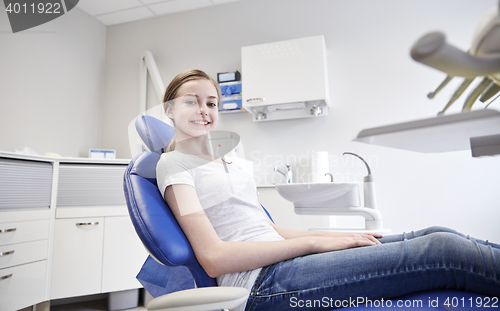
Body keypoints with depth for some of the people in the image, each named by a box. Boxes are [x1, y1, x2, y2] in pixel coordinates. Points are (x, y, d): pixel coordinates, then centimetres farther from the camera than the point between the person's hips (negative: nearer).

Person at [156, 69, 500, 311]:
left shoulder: (228, 164, 21)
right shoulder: (173, 164, -2)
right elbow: (214, 257, -13)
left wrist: (338, 235, 6)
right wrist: (316, 242, -13)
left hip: (283, 258, 8)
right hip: (262, 283, -7)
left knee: (436, 236, -3)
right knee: (441, 251, -17)